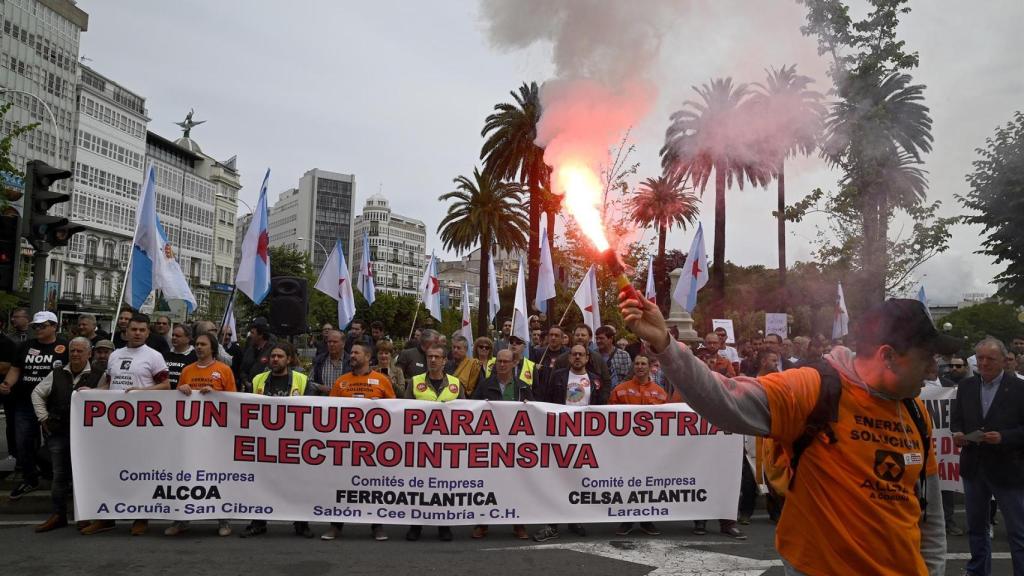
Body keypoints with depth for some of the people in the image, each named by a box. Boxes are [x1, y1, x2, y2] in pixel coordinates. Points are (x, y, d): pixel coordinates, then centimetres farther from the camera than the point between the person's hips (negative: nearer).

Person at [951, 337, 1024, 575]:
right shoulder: (966, 386, 5)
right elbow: (956, 418, 10)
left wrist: (1004, 437, -24)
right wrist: (957, 433, -10)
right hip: (974, 467, 5)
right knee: (976, 526, 18)